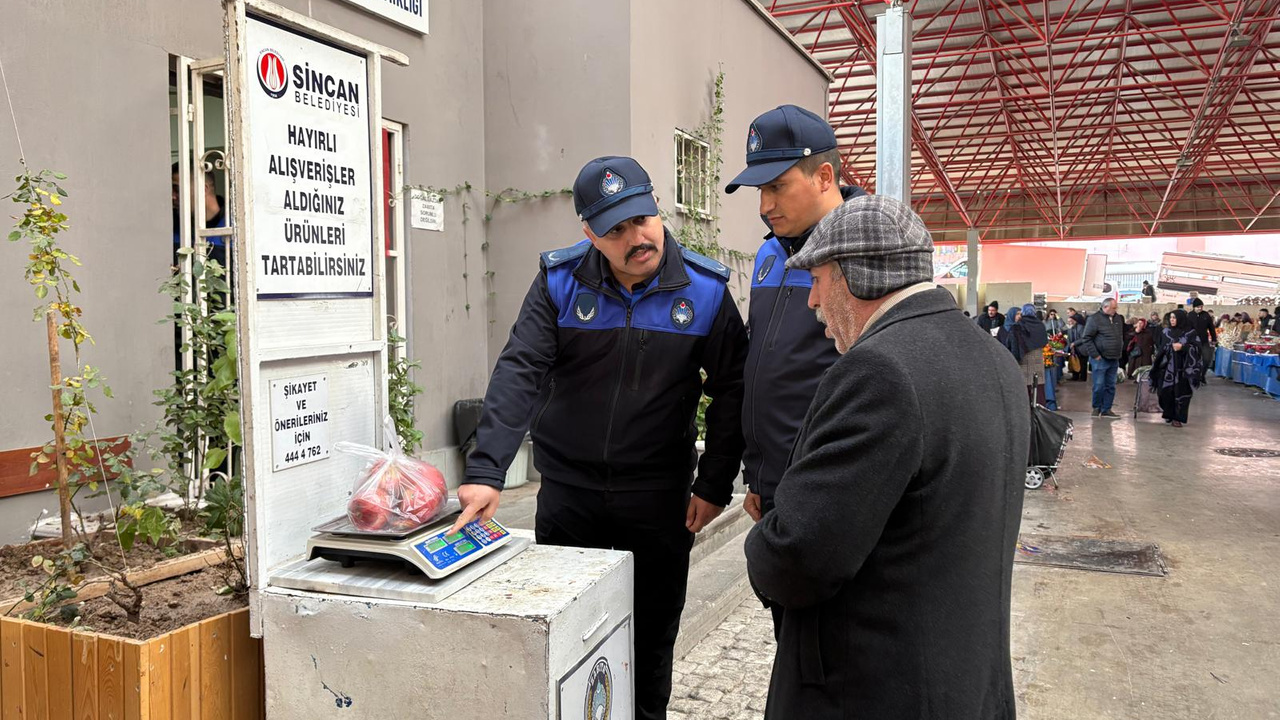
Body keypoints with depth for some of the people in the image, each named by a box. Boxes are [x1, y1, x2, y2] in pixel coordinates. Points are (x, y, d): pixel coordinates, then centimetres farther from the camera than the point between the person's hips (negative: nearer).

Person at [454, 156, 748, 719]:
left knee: (652, 640, 13)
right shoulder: (560, 281, -8)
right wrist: (486, 471, -27)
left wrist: (714, 486, -2)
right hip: (567, 489, 1)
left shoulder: (705, 290, -7)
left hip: (657, 497, 0)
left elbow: (730, 392, -1)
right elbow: (519, 373, -17)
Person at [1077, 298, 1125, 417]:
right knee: (1099, 385, -3)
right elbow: (1086, 338, -11)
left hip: (1114, 359, 6)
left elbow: (1122, 336, 23)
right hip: (1100, 359, -6)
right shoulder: (1095, 319, -9)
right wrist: (1095, 355, -15)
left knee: (1110, 386, 8)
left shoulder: (1118, 318, 11)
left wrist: (1121, 352, 13)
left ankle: (1106, 410, 15)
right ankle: (1097, 408, 13)